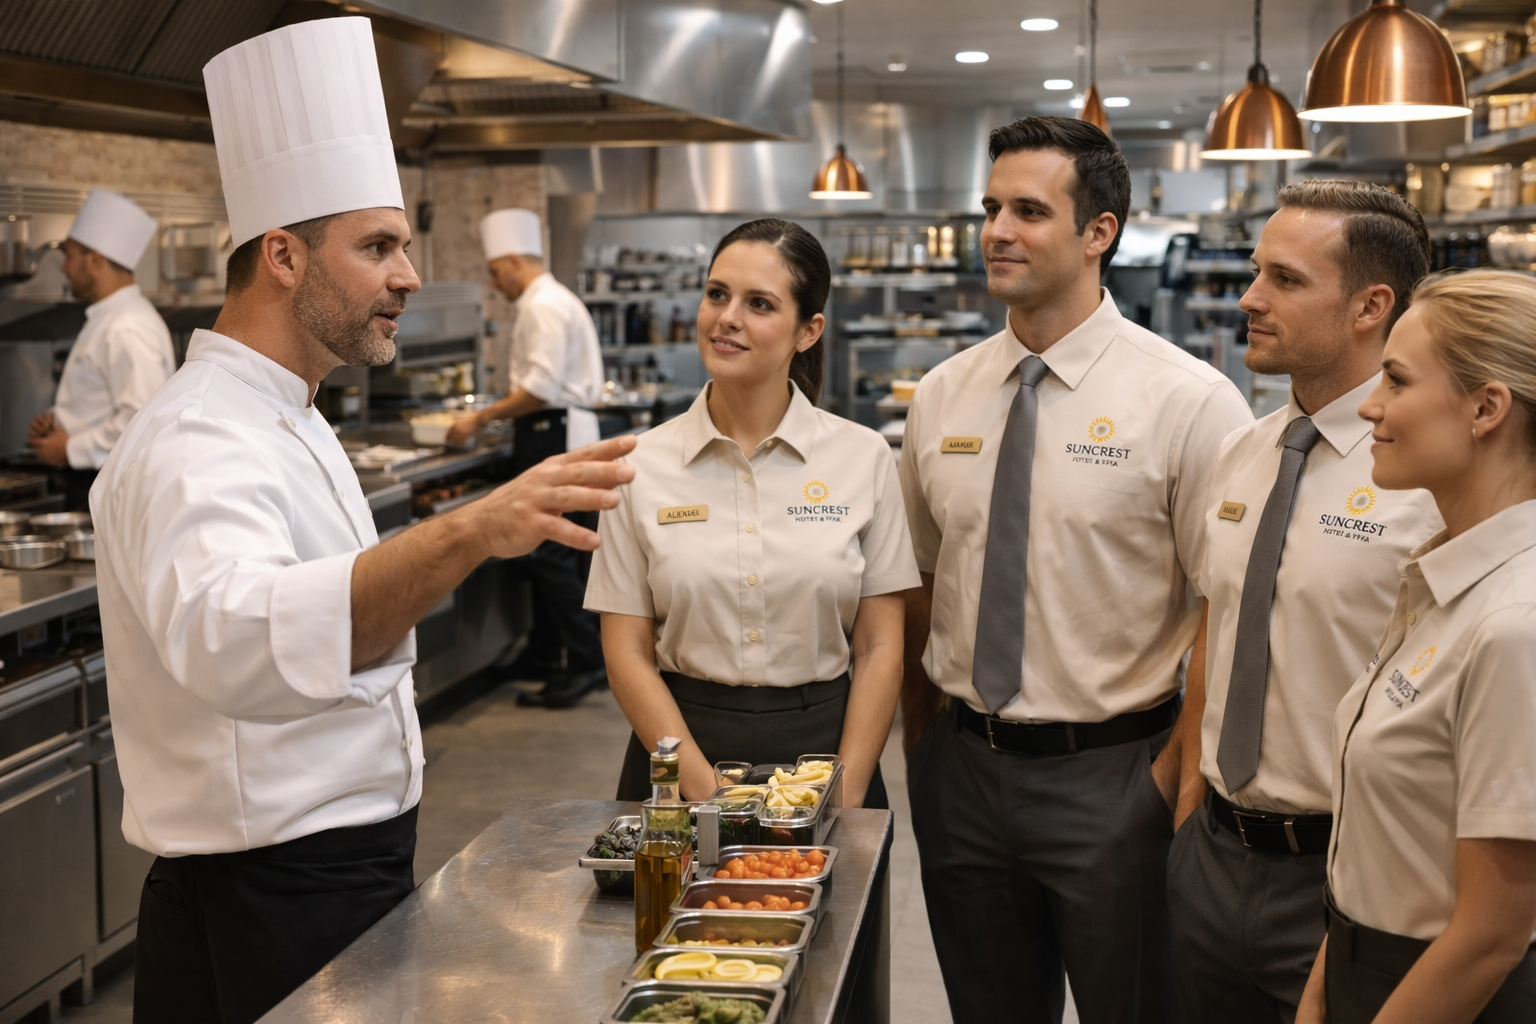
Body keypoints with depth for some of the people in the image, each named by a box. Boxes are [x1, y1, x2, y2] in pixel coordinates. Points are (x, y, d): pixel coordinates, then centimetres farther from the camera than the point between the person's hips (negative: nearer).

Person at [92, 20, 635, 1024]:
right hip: (275, 907, -10)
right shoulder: (198, 441, -22)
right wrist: (464, 534, -57)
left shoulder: (283, 425, 12)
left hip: (340, 871, 10)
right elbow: (235, 644, -44)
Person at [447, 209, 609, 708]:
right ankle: (545, 654, 24)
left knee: (550, 555, -11)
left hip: (554, 437, -11)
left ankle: (587, 663, -10)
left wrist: (482, 418, -15)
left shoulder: (544, 307, -15)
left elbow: (542, 389, -22)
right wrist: (495, 413, 20)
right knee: (545, 552, 15)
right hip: (559, 435, 11)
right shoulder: (552, 301, 19)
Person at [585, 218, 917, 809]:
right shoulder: (643, 466, -2)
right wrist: (709, 793, -12)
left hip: (823, 746, 0)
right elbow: (628, 655, -2)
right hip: (682, 748, 0)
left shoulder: (864, 459, -2)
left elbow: (880, 648, -2)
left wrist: (844, 798, -10)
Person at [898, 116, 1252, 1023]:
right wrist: (922, 745, 8)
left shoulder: (1188, 401, -11)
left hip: (1112, 776, -4)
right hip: (961, 769, 4)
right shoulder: (943, 396, 4)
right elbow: (917, 585, 10)